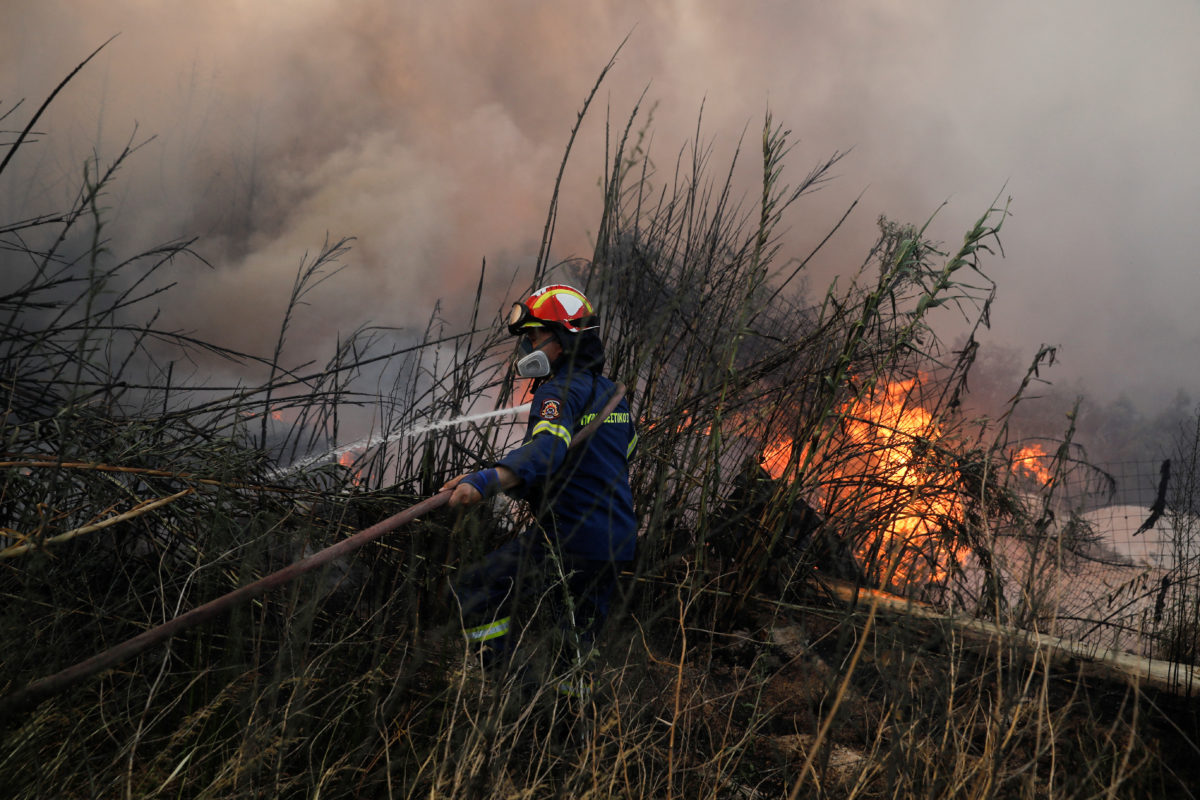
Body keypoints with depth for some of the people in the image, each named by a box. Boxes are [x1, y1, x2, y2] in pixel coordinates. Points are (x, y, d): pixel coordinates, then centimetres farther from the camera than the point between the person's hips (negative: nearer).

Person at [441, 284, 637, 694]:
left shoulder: (561, 391, -13)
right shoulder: (610, 392, 16)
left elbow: (548, 448, -34)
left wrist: (488, 480, -51)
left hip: (568, 542, -9)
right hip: (618, 544, 9)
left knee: (475, 595, -3)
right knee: (579, 644, 19)